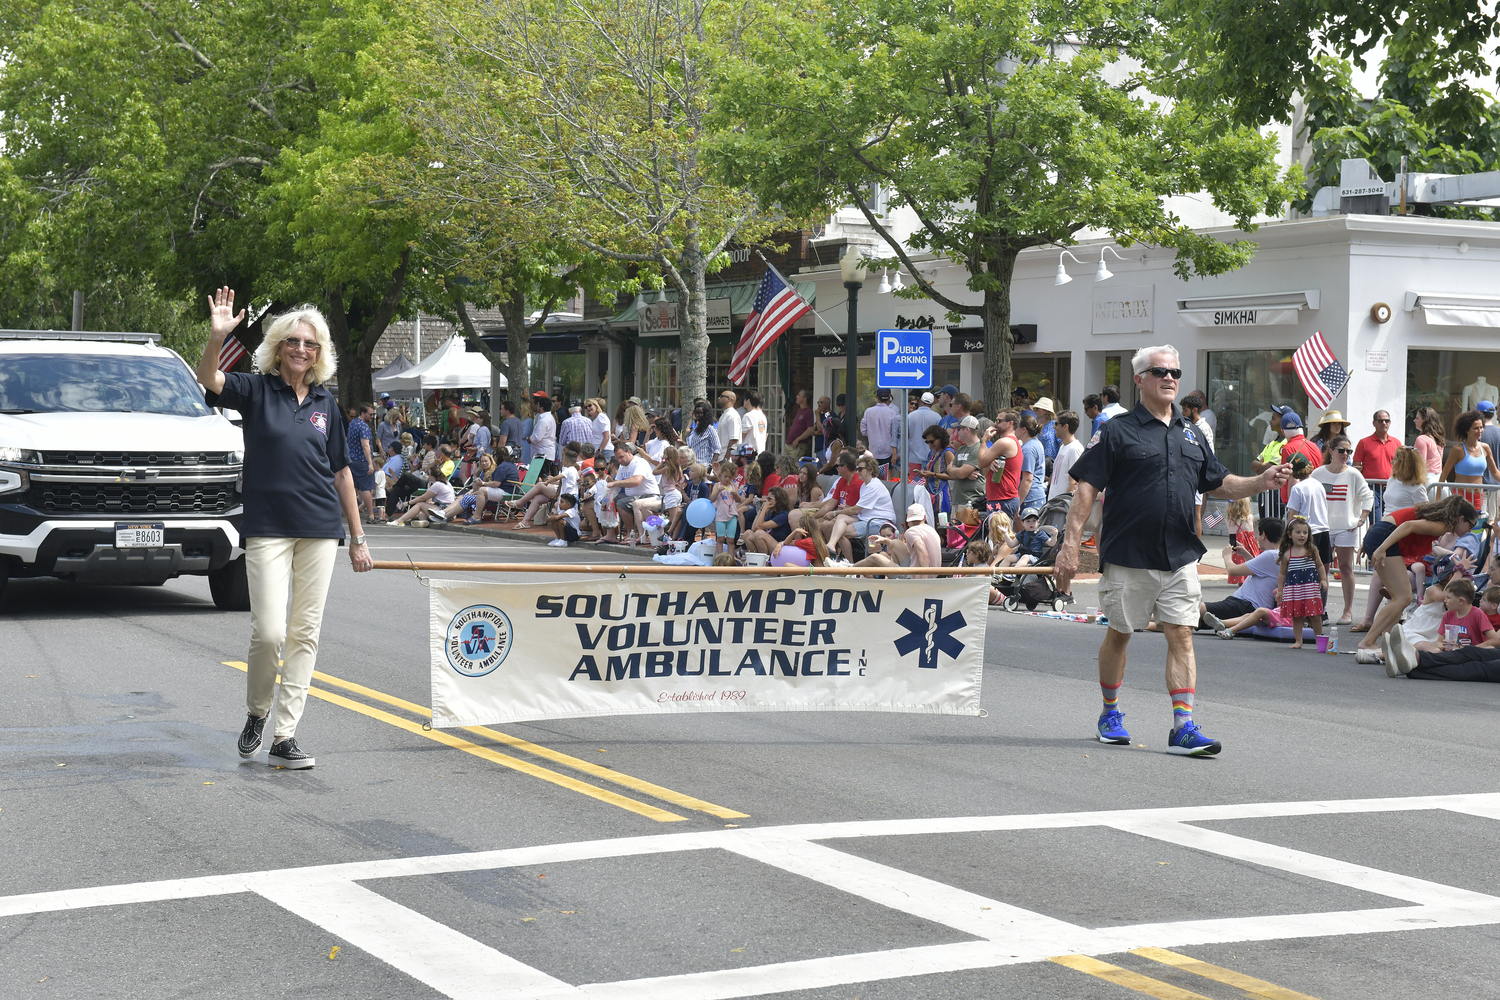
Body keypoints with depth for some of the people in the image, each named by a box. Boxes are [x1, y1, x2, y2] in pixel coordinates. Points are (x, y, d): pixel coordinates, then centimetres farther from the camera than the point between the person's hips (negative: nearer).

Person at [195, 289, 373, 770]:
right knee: (269, 632, -9)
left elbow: (341, 472, 15)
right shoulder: (256, 390, 1)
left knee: (305, 632, 3)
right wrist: (217, 336, -37)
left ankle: (285, 735, 8)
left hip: (320, 530, 4)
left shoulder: (325, 403, 11)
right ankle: (256, 713, 18)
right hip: (267, 527, -4)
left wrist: (357, 538, 14)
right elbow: (208, 378, -18)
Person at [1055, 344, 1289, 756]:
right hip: (1127, 556, -4)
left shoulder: (1189, 435, 14)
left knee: (1182, 636, -3)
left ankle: (1184, 727, -6)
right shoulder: (1117, 432, -3)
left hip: (1180, 557, 4)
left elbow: (1220, 484, 20)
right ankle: (1111, 714, 26)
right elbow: (1086, 488, -7)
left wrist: (1262, 481, 2)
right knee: (1119, 634, 8)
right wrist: (1070, 544, -14)